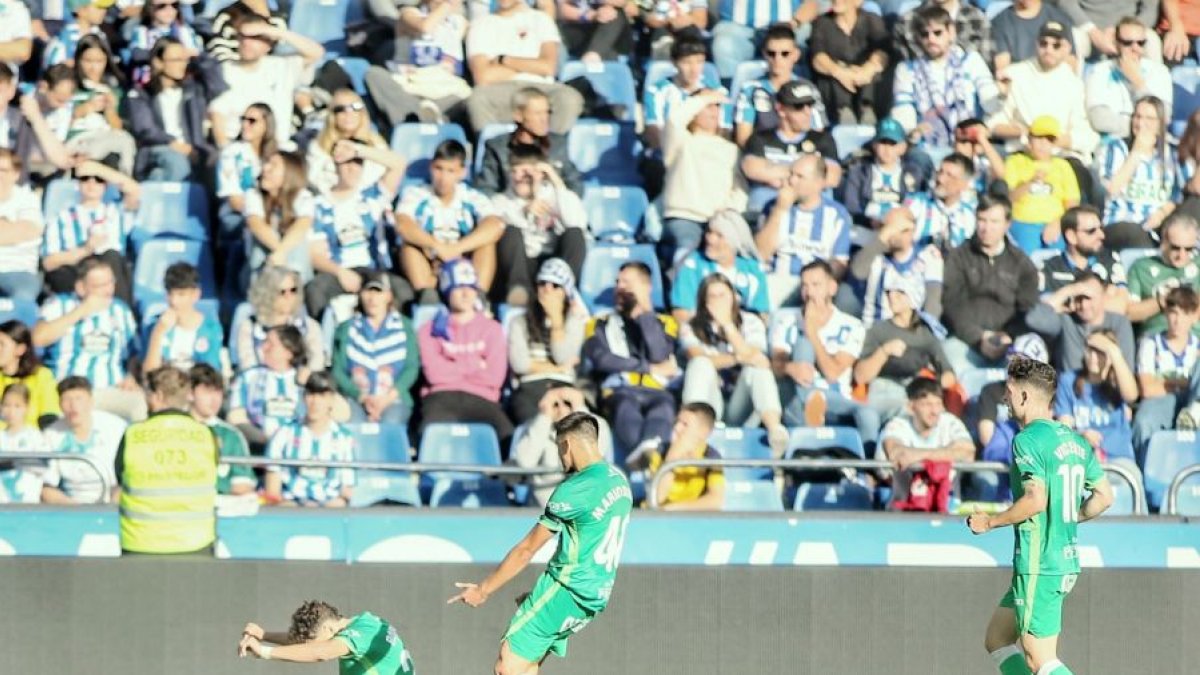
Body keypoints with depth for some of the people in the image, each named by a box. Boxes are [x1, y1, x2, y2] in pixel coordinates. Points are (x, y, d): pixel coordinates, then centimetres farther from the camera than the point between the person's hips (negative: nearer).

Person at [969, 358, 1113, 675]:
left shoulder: (1028, 440, -14)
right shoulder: (1075, 441, 12)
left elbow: (1036, 500, -24)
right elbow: (1104, 497, 14)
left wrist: (989, 522, -12)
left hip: (1039, 567, -9)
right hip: (1067, 562, 9)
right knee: (997, 640, 17)